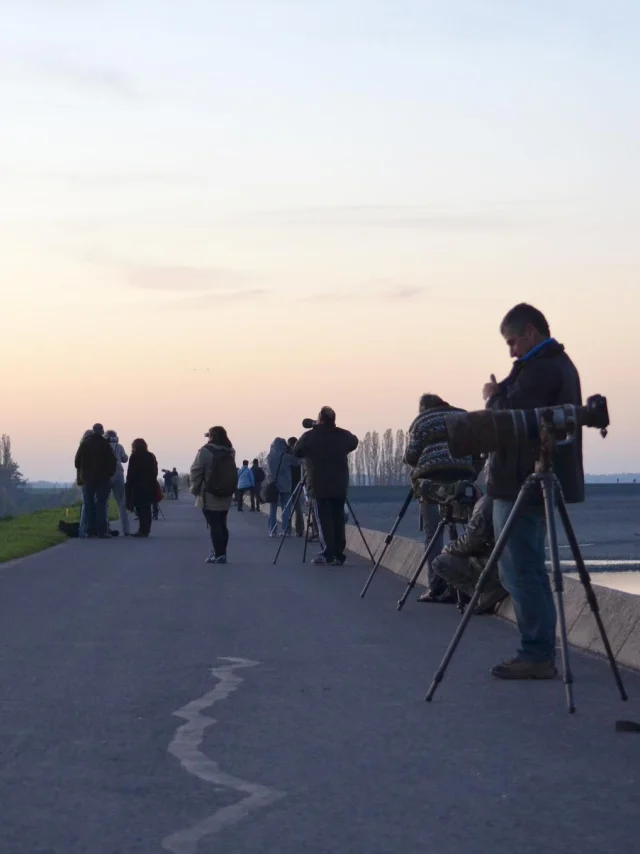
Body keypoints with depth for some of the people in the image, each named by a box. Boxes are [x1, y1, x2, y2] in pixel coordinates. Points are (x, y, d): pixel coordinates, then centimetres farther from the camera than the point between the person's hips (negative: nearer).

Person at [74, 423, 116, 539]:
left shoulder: (84, 443, 2)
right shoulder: (105, 444, -7)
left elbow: (77, 460, 4)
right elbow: (112, 461, -10)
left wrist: (81, 474, 15)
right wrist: (110, 473, 4)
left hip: (87, 478, 2)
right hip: (103, 478, -2)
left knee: (88, 505, 8)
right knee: (101, 505, -1)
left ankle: (90, 530, 4)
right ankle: (101, 531, -7)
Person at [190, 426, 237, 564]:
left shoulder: (206, 451, -13)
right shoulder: (230, 452, 6)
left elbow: (195, 471, -11)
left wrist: (194, 489, 0)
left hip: (209, 496, -6)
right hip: (225, 496, 6)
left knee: (214, 525, -5)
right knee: (221, 525, 12)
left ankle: (219, 555, -8)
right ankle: (220, 554, 16)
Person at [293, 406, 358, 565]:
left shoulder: (309, 436, -8)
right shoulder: (343, 435, 3)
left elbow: (296, 452, 7)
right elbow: (354, 442, 24)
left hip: (319, 486, -3)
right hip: (340, 485, 3)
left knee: (324, 520, -1)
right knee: (338, 520, 6)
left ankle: (328, 554, -9)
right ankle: (338, 555, 4)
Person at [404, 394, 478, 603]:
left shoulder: (420, 421, 14)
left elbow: (411, 456, 6)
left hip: (432, 476, -2)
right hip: (464, 475, 2)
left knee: (433, 533, 0)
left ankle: (436, 587, -7)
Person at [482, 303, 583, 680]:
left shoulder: (539, 369, -16)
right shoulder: (561, 364, 17)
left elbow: (510, 416, -22)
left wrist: (494, 395, -4)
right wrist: (503, 396, 10)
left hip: (521, 486, -11)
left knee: (521, 571, -8)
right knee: (531, 571, 14)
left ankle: (536, 655, -6)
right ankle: (541, 653, 16)